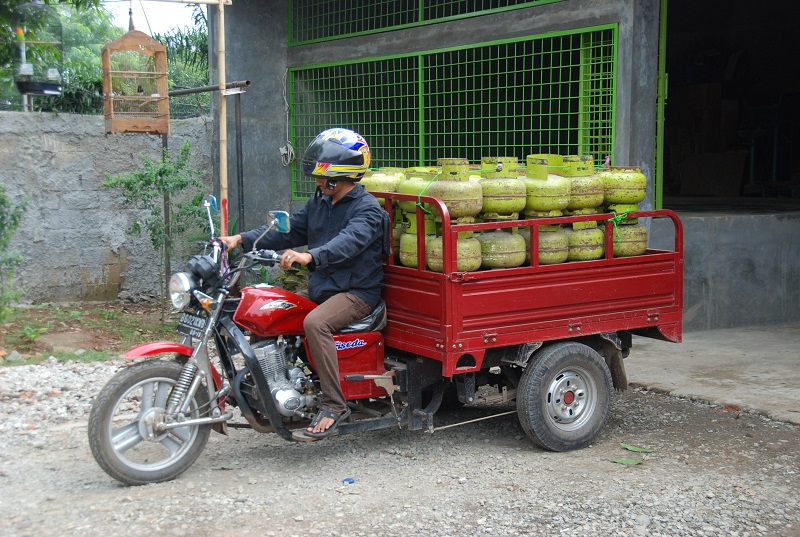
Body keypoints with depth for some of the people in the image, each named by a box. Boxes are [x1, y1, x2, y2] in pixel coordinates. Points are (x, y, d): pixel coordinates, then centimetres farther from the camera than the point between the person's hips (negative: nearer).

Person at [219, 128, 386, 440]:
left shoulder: (366, 208, -12)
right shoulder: (319, 202, 15)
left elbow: (348, 242, -30)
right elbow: (289, 231, 13)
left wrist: (309, 257, -48)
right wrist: (242, 239, 0)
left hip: (357, 291, -9)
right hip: (320, 287, 9)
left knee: (315, 323, -34)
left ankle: (334, 405, -27)